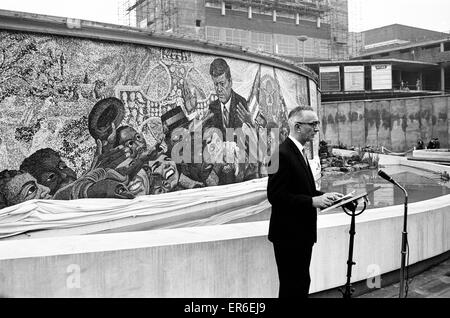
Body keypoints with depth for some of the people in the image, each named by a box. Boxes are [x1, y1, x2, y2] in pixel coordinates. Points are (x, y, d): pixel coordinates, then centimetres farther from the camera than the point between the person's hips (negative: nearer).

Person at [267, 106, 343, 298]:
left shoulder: (299, 152, 13)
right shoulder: (282, 154, -19)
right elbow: (275, 196, -23)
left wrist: (323, 196, 5)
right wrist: (312, 201, -25)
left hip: (302, 232, 10)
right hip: (289, 234, -10)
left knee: (301, 284, 18)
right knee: (293, 287, 0)